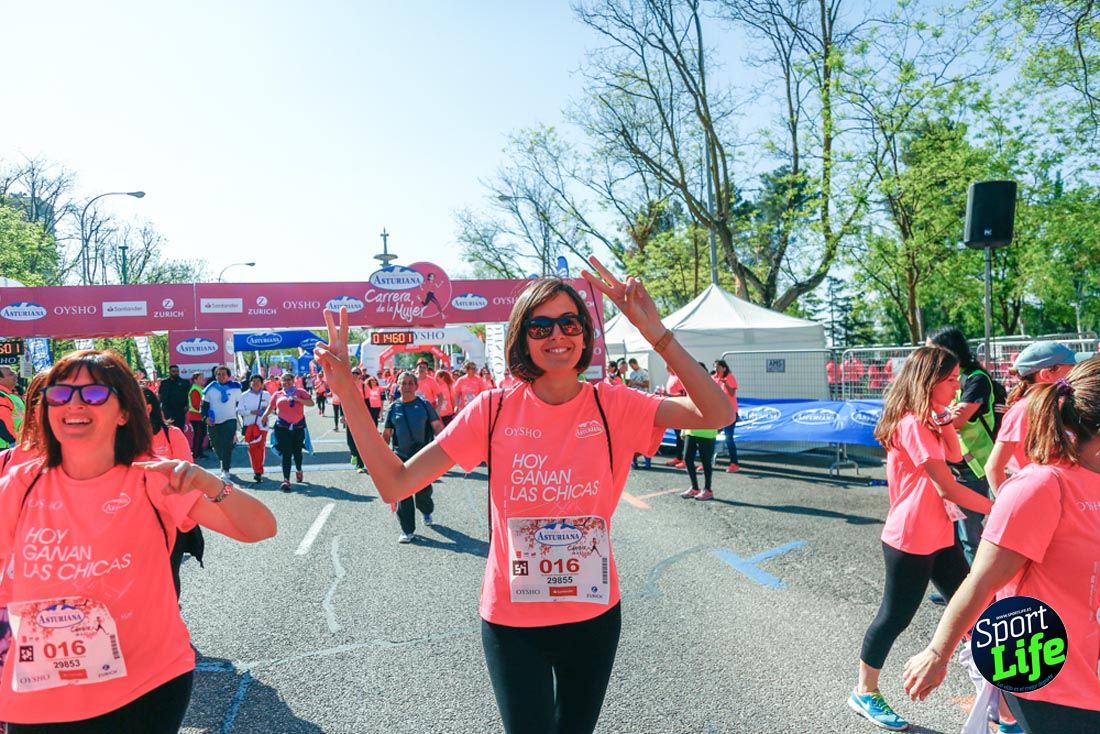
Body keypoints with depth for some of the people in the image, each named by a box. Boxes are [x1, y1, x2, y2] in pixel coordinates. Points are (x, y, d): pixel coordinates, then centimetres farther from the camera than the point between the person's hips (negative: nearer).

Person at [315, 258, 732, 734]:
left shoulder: (613, 406, -9)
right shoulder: (495, 410, -11)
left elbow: (716, 415, -22)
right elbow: (394, 484, -14)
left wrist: (656, 333, -29)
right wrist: (347, 393, -23)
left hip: (594, 614, 2)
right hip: (512, 620, -1)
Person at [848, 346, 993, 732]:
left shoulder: (925, 419, 12)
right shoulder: (912, 424, -21)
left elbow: (955, 455, 9)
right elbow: (948, 488, -22)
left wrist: (944, 416, -2)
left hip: (937, 535, 9)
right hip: (911, 540, -9)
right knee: (895, 616, 3)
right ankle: (864, 694, 18)